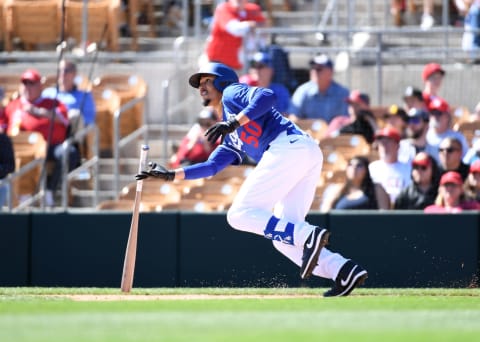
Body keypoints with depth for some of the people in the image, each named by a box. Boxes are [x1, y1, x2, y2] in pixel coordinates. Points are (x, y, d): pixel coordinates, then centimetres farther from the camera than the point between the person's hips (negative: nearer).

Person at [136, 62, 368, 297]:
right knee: (283, 236, 5)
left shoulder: (232, 92, 13)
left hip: (288, 146, -9)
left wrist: (234, 122, -14)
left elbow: (266, 96, -6)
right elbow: (211, 166, 34)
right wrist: (171, 174, 30)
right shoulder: (231, 139, 37)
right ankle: (344, 271, -12)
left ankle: (307, 236, -27)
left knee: (240, 214, -11)